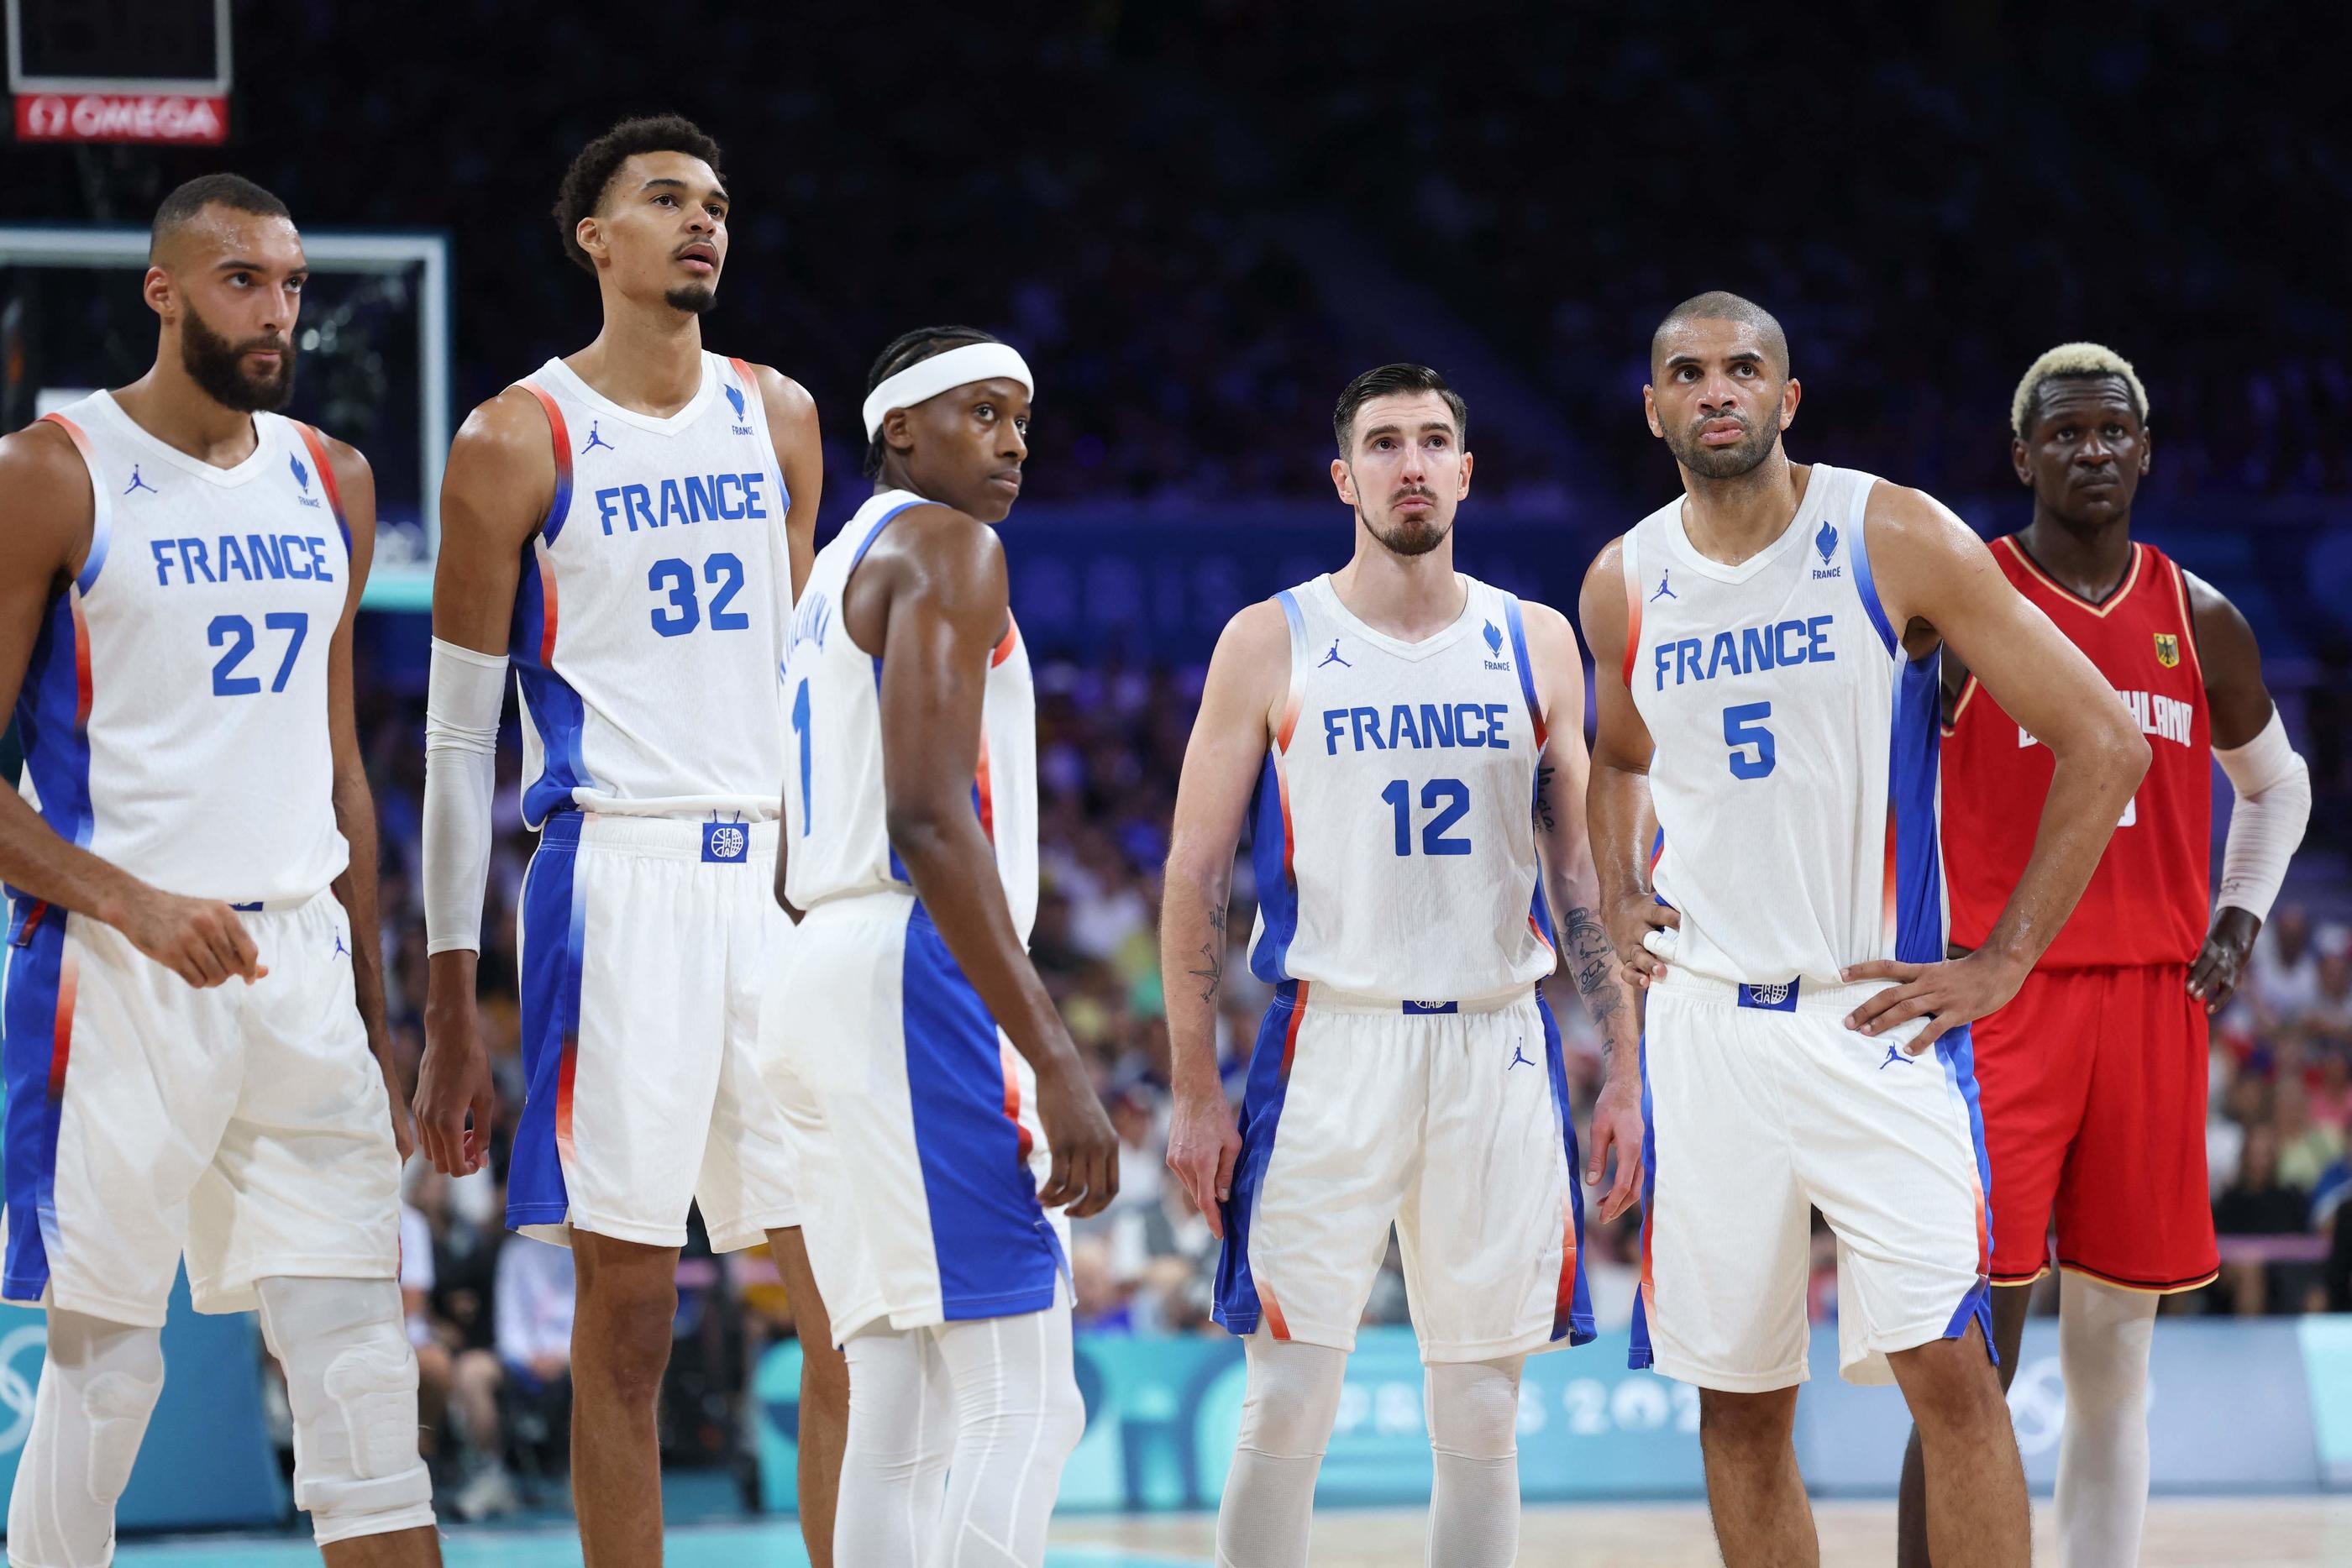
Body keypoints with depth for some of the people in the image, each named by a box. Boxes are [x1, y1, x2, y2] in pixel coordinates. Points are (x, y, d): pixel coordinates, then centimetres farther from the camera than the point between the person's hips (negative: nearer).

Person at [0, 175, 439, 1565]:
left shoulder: (331, 485, 12)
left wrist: (374, 1017, 16)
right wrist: (134, 905, -19)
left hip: (302, 963, 5)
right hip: (119, 978, -5)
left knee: (362, 1354, -1)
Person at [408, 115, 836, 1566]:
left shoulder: (778, 417, 13)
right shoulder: (519, 441, -2)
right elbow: (457, 739, 0)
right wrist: (450, 1010, -4)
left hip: (782, 876, 5)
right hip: (618, 874, -5)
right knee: (629, 1306, -4)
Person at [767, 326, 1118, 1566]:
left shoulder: (835, 570, 23)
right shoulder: (948, 548, -7)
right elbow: (927, 817, -20)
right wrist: (1054, 1061, -23)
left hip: (821, 968, 10)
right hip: (914, 974, -10)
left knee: (901, 1408, 7)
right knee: (1020, 1401, -14)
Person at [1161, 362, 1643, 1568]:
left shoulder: (1536, 643, 8)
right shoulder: (1272, 643, 1)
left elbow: (1582, 872, 10)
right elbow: (1194, 874, 1)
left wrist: (1623, 1074, 3)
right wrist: (1195, 1091, -5)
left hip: (1498, 1048, 3)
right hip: (1330, 1042, -2)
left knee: (1482, 1416, 5)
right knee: (1289, 1401, -5)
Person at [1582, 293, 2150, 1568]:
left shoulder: (1895, 540, -7)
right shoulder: (1625, 583, 7)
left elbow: (2105, 744, -6)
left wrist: (2004, 960, -8)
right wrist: (1619, 900, 11)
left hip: (1877, 1011, -4)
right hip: (1704, 1020, 4)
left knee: (1947, 1367, -14)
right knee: (1738, 1401, 6)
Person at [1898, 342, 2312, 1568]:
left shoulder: (2201, 624, 10)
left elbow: (2276, 784, 27)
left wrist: (2238, 922, 11)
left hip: (2154, 1006, 4)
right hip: (2000, 998, -4)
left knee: (2115, 1362, 6)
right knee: (1973, 1362, -9)